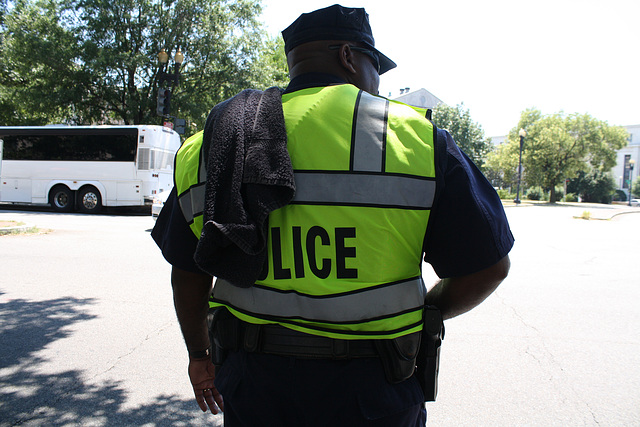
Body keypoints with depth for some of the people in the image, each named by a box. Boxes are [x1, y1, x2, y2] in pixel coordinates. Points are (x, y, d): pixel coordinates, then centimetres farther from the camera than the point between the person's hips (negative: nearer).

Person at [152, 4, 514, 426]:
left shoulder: (210, 145, -1)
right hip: (370, 392, -2)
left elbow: (188, 273, 5)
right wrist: (426, 313, 11)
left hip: (253, 390, 3)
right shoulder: (414, 137, -11)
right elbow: (488, 266, -8)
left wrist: (200, 354, 21)